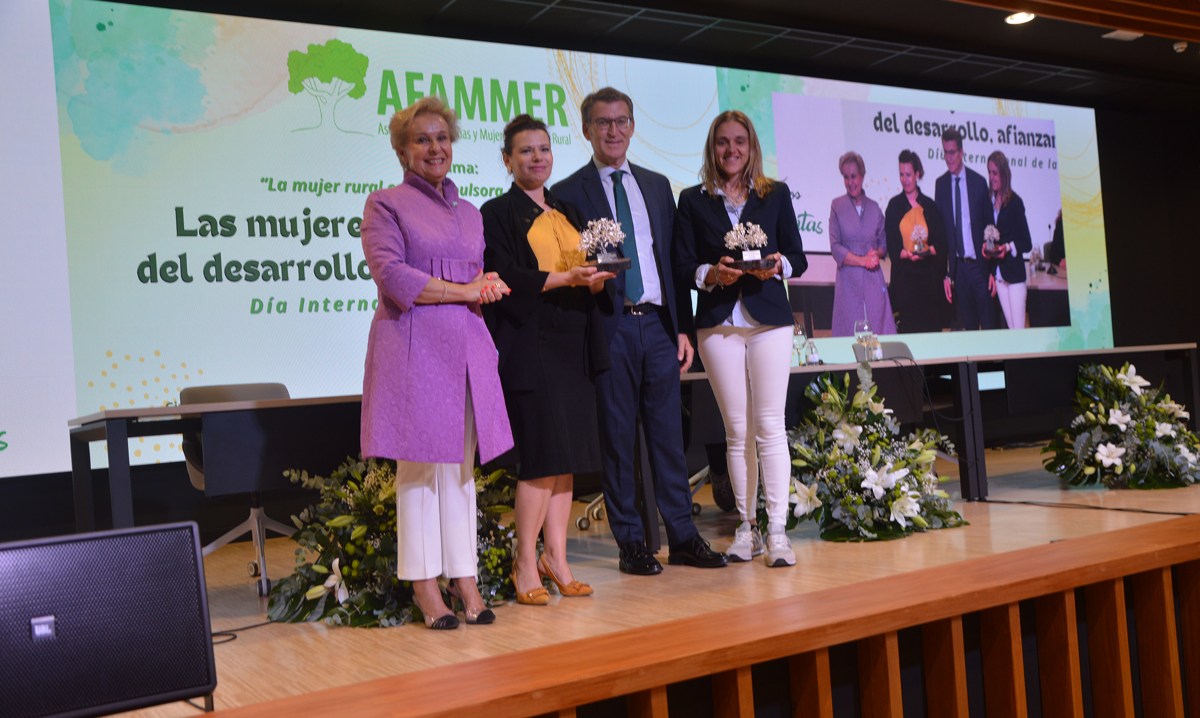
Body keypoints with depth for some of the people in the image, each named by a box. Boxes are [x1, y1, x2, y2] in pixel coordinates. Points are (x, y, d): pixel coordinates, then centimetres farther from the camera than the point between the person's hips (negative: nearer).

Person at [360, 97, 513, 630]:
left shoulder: (469, 213, 21)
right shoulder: (385, 204, 3)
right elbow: (392, 276, -10)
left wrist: (491, 285, 0)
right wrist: (464, 290, -8)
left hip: (466, 346, 5)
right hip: (413, 345, -5)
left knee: (460, 463, 6)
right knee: (418, 462, -3)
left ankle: (464, 579, 12)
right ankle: (424, 585, 5)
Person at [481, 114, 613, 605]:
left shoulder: (566, 212, 20)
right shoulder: (497, 214, -1)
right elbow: (504, 279, -11)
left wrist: (596, 280, -3)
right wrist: (565, 278, -20)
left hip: (572, 344, 7)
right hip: (528, 346, -6)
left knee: (567, 456, 5)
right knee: (543, 454, -10)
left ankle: (556, 557, 13)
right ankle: (526, 565, 1)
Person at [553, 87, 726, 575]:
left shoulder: (657, 185, 16)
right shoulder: (569, 192, 3)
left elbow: (674, 259, 15)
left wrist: (683, 328, 10)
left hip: (658, 323, 4)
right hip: (609, 328, -4)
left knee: (668, 433, 6)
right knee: (616, 436, 1)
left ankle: (682, 537, 14)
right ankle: (631, 542, 10)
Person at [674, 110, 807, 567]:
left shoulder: (776, 195, 10)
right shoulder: (693, 200, 9)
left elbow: (798, 258, 10)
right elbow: (682, 268, 5)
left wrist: (777, 265, -11)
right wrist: (711, 273, -14)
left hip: (769, 322, 0)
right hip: (718, 324, 1)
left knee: (770, 426, -5)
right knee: (737, 430, 4)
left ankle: (777, 531, -2)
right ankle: (746, 526, 12)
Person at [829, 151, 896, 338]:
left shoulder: (874, 207, 9)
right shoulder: (837, 206, 1)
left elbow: (884, 243, 16)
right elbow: (835, 247, -4)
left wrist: (877, 254, -6)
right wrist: (862, 260, -12)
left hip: (874, 279, 3)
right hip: (848, 279, -2)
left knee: (880, 329, 0)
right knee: (851, 331, -1)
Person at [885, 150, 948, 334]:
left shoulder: (929, 205, 9)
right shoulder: (894, 205, 6)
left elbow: (941, 242, 6)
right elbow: (891, 244, 0)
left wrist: (927, 251, -14)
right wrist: (906, 254, -18)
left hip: (928, 275, 1)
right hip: (904, 276, -1)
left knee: (931, 325, -1)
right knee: (907, 326, -4)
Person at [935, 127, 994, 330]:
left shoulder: (979, 182, 0)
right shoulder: (940, 184, 5)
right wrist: (945, 272, -1)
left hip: (980, 264, -2)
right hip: (957, 266, 2)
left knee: (989, 324, 1)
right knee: (968, 325, 9)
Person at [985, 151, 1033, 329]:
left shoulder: (1015, 202, -7)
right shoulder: (988, 201, 6)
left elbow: (1027, 243, -5)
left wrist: (1009, 247, -22)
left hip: (1015, 273, -5)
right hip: (998, 274, 5)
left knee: (1019, 329, -7)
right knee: (1010, 328, 9)